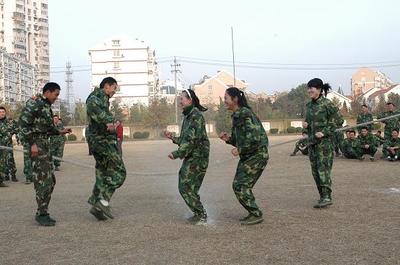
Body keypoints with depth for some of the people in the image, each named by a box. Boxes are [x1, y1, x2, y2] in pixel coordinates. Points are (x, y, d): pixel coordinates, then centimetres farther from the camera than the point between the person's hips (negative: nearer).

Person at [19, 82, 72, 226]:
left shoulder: (47, 106, 18)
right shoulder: (34, 103, -10)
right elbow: (23, 123, -16)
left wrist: (60, 132, 14)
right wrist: (32, 143, -20)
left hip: (45, 144, 10)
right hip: (37, 145, -10)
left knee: (50, 180, 10)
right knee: (43, 181, -8)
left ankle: (42, 213, 18)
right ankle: (42, 214, -1)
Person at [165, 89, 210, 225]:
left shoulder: (196, 116, -14)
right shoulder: (188, 117, 17)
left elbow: (192, 139, -23)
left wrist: (177, 153, -20)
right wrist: (173, 138, 12)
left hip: (197, 157, -10)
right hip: (191, 158, 10)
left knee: (186, 187, -9)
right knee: (184, 187, 12)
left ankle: (201, 215, 1)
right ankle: (199, 213, 22)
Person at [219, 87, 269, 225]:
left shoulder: (246, 114, -19)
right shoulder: (236, 116, 11)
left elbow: (254, 138, -27)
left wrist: (239, 150, -18)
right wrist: (228, 138, 1)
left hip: (257, 155, -10)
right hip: (247, 156, 10)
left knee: (241, 186, -10)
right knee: (238, 185, 9)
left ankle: (256, 215, 2)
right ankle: (253, 213, 21)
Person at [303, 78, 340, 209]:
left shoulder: (327, 103, -9)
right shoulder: (309, 105, 12)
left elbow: (337, 120, -9)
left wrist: (324, 132, -17)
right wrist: (306, 125, 0)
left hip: (325, 140, -7)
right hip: (312, 140, 7)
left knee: (323, 168, -12)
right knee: (315, 169, 8)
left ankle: (327, 197, -12)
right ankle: (322, 196, 17)